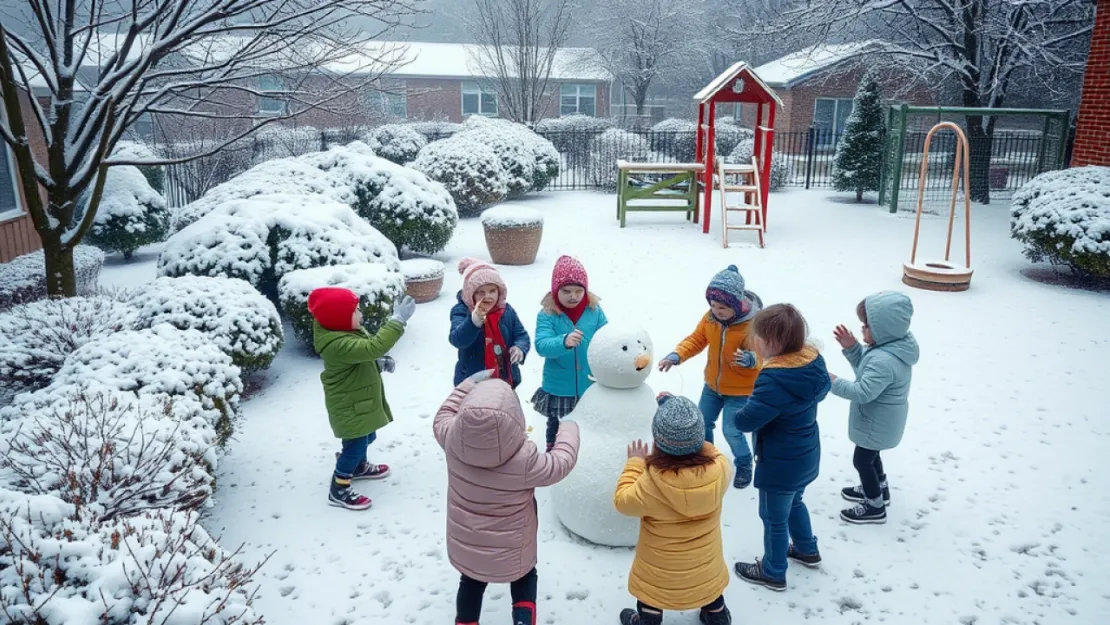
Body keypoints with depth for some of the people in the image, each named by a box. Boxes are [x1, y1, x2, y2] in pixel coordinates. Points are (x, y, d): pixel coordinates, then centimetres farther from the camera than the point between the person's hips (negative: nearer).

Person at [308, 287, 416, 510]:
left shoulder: (346, 331, -2)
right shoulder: (338, 344, -35)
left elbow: (364, 353, 14)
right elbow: (374, 347, -44)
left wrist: (379, 362, -5)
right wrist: (397, 320, -43)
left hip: (360, 399, 10)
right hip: (348, 405, -10)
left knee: (365, 437, 26)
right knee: (356, 444, 0)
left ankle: (359, 466, 51)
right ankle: (338, 490, 16)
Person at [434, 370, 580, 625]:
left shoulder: (452, 440, -26)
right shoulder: (525, 461, -36)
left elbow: (443, 417, -1)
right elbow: (562, 462, -17)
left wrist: (469, 384, 3)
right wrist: (568, 429, 0)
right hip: (511, 553, -3)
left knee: (471, 582, 30)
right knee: (524, 576, 29)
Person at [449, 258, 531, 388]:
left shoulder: (506, 311, -3)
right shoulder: (461, 311, -14)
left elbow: (522, 336, 3)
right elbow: (457, 339, -32)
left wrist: (520, 348, -23)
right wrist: (473, 321, -53)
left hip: (505, 379, 4)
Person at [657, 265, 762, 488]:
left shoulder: (754, 323, -27)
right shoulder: (710, 317, -11)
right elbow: (696, 339, -2)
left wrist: (751, 359, -48)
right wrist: (676, 356, -18)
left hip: (740, 390, -5)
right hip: (712, 385, 6)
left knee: (732, 432, -2)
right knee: (701, 424, 16)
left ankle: (744, 465, 27)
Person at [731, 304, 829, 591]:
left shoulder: (774, 380, -35)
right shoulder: (812, 361, -9)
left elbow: (746, 420, -29)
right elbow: (821, 391, 11)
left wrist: (746, 407, -8)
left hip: (781, 464, -8)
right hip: (805, 456, 8)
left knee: (774, 518, 14)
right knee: (793, 502, 32)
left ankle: (773, 572, 34)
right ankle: (807, 549, 53)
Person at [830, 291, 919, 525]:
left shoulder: (883, 360, -37)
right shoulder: (894, 346, -4)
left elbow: (863, 392, -33)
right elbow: (866, 370, 6)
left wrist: (833, 383, -27)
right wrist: (851, 348, -6)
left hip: (877, 424, -10)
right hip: (880, 421, 10)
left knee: (862, 460, 9)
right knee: (870, 455, 29)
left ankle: (875, 507, 27)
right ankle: (879, 489, 49)